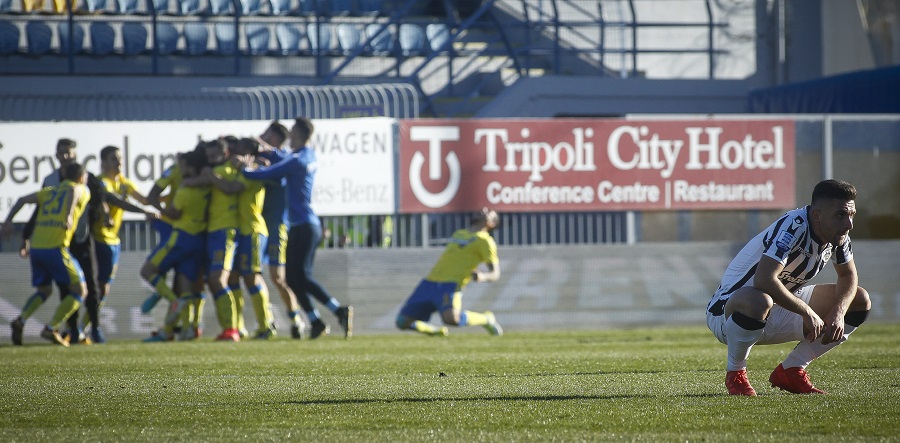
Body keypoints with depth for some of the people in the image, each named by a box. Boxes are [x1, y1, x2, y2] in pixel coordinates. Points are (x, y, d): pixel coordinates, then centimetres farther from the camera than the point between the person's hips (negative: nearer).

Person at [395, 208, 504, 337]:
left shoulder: (485, 240, 4)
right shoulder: (458, 234, 24)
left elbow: (495, 274, -3)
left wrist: (482, 276, -24)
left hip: (451, 284, -6)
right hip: (430, 282, 6)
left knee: (451, 318, -34)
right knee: (402, 322, -4)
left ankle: (487, 319, -5)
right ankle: (437, 331, 22)